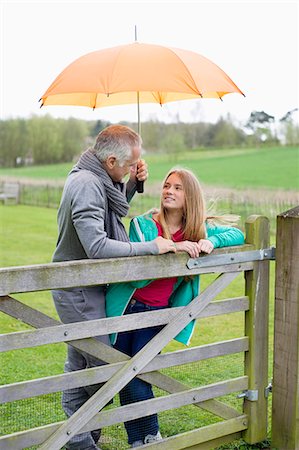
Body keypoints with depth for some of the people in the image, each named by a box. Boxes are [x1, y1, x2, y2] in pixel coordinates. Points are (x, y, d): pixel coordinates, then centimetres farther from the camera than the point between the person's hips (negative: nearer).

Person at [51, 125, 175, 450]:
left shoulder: (96, 179, 6)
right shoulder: (86, 185, -25)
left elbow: (114, 210, 23)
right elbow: (97, 246, -31)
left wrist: (134, 183, 5)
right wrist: (151, 248, -26)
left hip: (83, 288, 10)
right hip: (78, 291, -10)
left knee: (79, 362, 17)